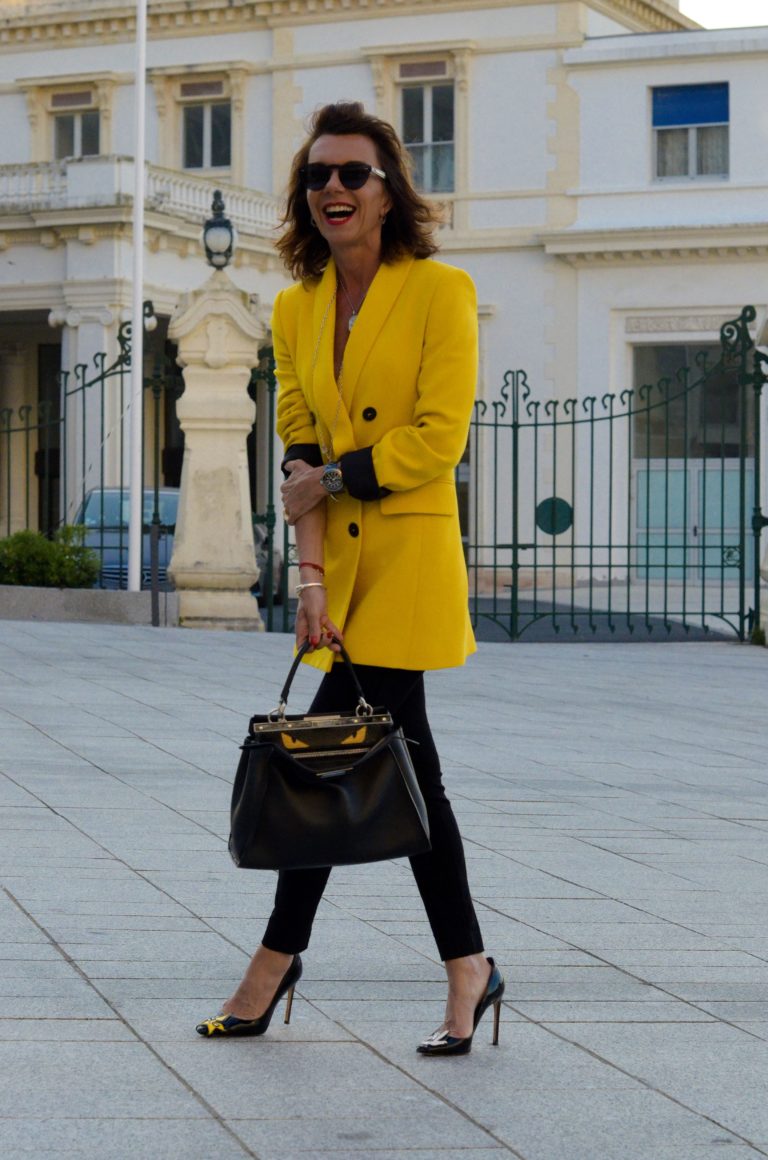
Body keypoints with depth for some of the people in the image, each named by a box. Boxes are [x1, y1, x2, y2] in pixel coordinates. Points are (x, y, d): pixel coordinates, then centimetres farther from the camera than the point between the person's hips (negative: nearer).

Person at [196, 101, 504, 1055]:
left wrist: (333, 480, -8)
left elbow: (438, 439, -12)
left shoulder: (441, 292, -6)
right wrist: (310, 573, -4)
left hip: (409, 554, -6)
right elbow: (299, 449, 6)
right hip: (341, 558, 6)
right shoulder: (296, 309, 10)